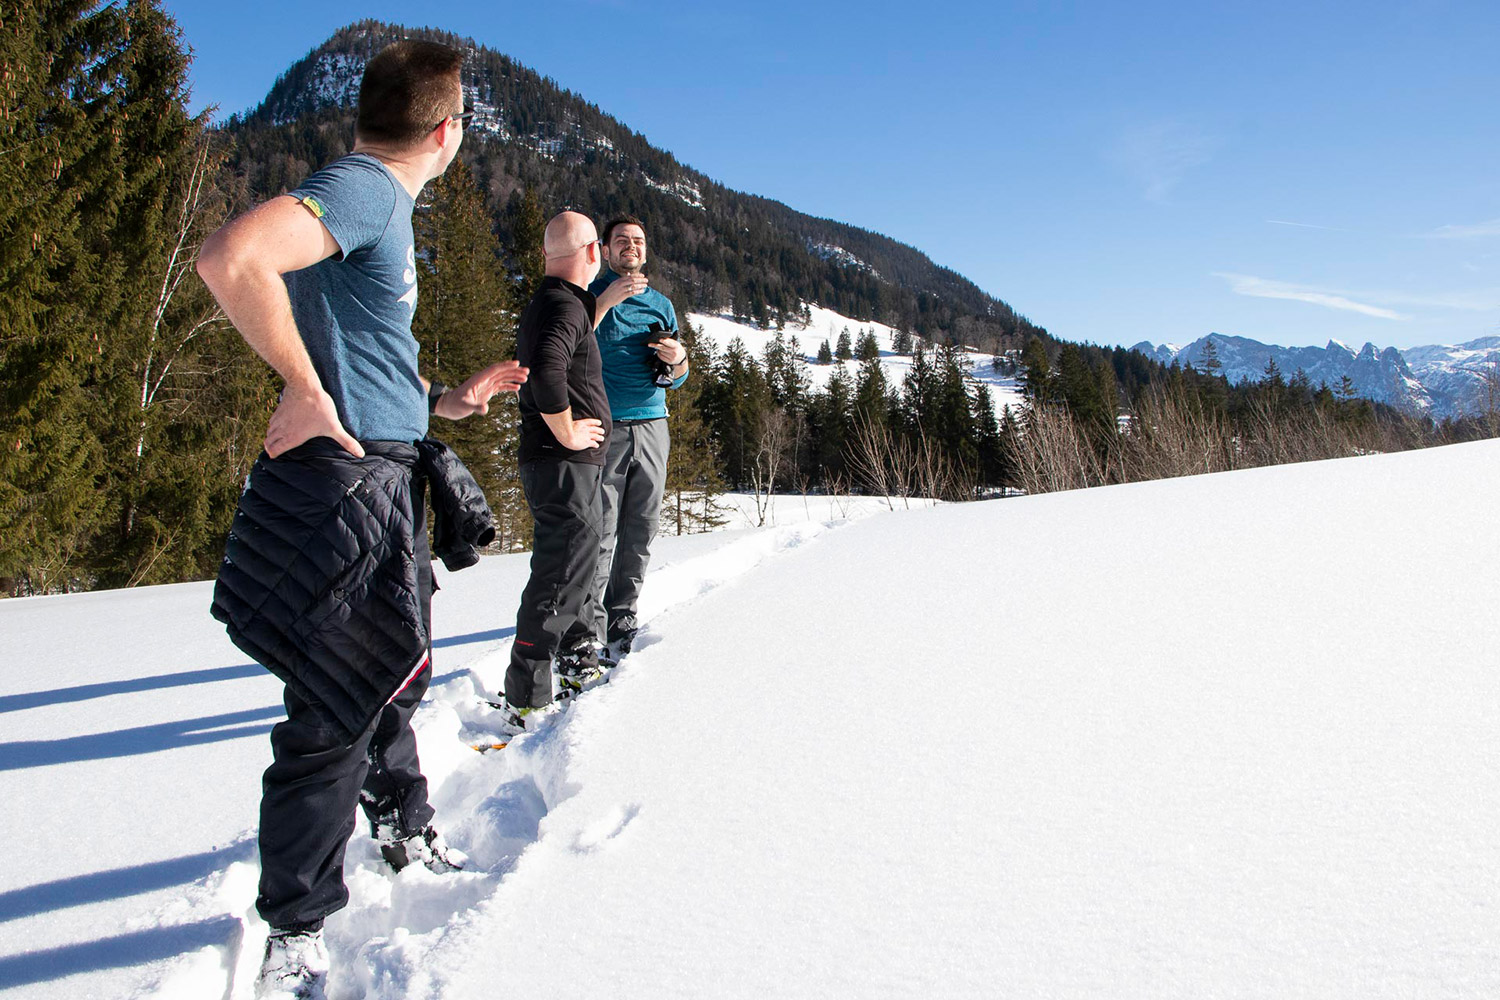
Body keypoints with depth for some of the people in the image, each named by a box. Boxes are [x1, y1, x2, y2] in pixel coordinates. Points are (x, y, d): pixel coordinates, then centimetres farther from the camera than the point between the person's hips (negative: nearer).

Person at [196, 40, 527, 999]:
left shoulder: (385, 201, 17)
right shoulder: (361, 188, -15)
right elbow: (232, 258, -34)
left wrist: (444, 402, 20)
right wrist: (305, 390, -25)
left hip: (388, 480, 10)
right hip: (345, 480, -10)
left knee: (397, 673, 24)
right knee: (337, 712, -1)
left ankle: (405, 829, 46)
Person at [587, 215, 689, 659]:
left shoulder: (661, 303, 19)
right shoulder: (590, 294, 5)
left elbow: (674, 379, 20)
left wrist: (677, 360, -3)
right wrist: (606, 301, -19)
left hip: (652, 425, 5)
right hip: (603, 426, -5)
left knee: (641, 531, 5)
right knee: (599, 531, -9)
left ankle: (621, 621, 15)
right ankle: (589, 632, -5)